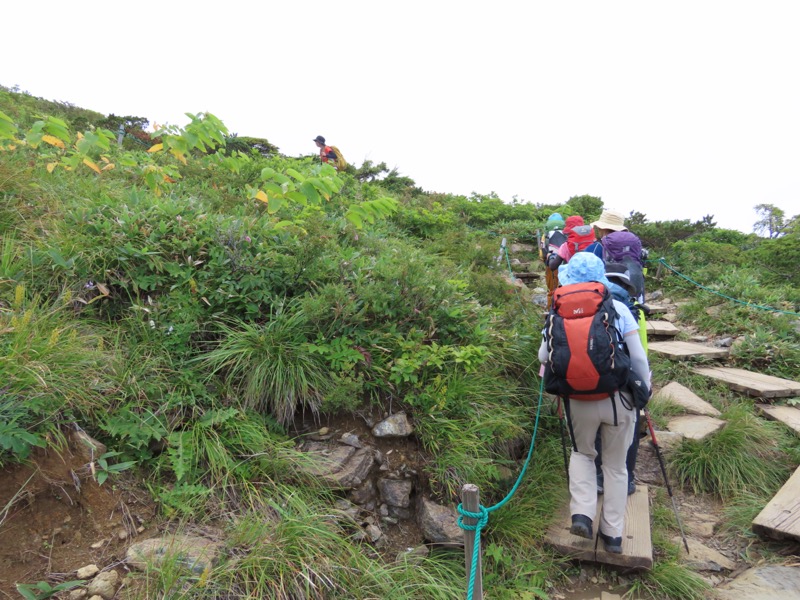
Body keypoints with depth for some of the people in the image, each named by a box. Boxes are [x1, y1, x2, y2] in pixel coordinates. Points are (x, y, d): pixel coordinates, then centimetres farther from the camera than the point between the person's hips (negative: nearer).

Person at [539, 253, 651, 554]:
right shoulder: (618, 308, -6)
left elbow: (544, 356, -6)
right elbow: (638, 356, -5)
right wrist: (645, 386, 11)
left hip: (578, 401, 0)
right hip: (618, 399, 0)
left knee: (582, 453, 27)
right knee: (615, 465, 18)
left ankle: (582, 514, 12)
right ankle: (613, 533, 28)